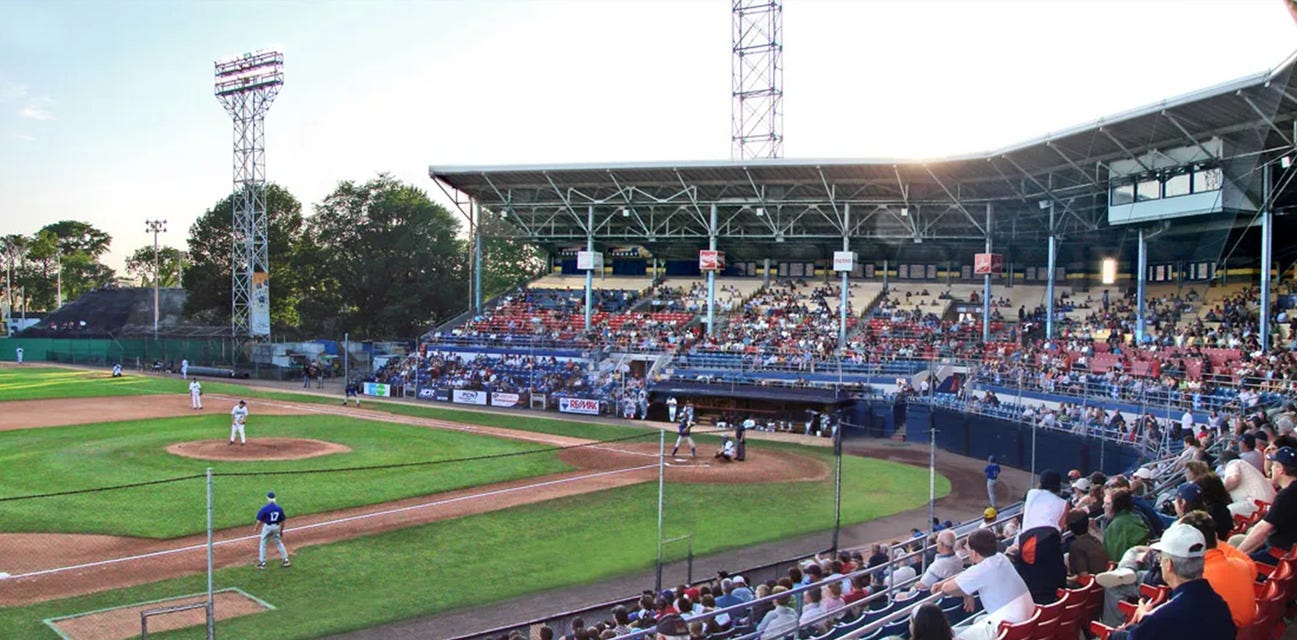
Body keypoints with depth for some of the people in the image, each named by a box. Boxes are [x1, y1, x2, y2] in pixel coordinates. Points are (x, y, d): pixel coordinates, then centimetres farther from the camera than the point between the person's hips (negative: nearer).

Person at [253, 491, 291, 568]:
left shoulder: (265, 508, -14)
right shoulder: (279, 508, -2)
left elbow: (260, 520, -13)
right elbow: (282, 521, 4)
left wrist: (256, 528, -1)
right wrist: (281, 530, 15)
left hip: (267, 527, -4)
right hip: (276, 527, 4)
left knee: (263, 544, 9)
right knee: (279, 543, 17)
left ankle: (262, 562, 10)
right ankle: (286, 560, 18)